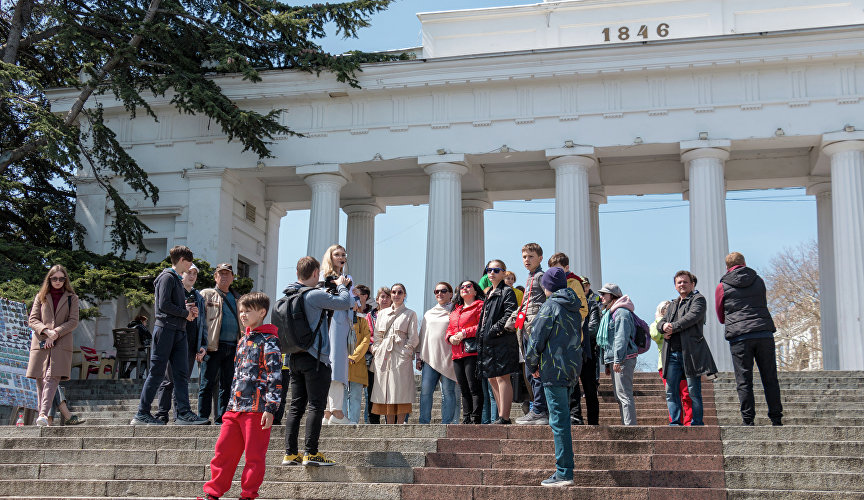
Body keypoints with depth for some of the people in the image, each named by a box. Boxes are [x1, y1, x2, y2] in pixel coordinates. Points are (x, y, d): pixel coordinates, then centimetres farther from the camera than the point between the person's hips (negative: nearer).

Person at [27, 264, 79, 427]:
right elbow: (32, 319, 8)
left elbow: (73, 322, 4)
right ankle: (42, 414, 5)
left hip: (61, 344, -2)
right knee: (40, 379, -1)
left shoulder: (72, 298, 12)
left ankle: (43, 414, -27)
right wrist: (46, 331, -11)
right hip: (40, 343, 2)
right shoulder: (41, 297, 15)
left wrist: (56, 333, -10)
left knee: (52, 377, -17)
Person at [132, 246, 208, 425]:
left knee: (181, 373, 3)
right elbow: (164, 305, -17)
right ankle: (142, 414, -1)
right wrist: (185, 313, -7)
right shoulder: (167, 277, -7)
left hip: (179, 331, 9)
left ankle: (184, 413, 1)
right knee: (157, 372, -6)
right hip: (166, 328, -9)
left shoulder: (177, 279, 22)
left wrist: (188, 309, 7)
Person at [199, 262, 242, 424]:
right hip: (214, 346, -5)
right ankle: (203, 417, 1)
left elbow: (243, 323, 27)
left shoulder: (237, 299, 22)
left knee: (227, 385, 7)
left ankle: (221, 418, 13)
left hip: (233, 347, 5)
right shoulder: (206, 294, 7)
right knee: (207, 384, -3)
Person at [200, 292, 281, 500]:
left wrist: (270, 408, -18)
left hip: (256, 407, -8)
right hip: (236, 407, 8)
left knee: (254, 454, 0)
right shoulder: (242, 341, 19)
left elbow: (275, 376, -12)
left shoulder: (269, 340, -6)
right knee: (223, 450, 8)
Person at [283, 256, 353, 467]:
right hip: (315, 358, -8)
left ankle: (290, 453, 9)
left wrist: (328, 287, 21)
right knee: (316, 405, -3)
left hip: (294, 357, 8)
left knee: (296, 406, 9)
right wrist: (341, 285, 5)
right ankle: (311, 453, -5)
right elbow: (346, 303, -13)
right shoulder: (315, 295, -15)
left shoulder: (289, 295, 9)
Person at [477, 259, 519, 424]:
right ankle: (501, 416, 15)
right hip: (487, 342, 9)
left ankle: (504, 417, -10)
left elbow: (510, 315, -16)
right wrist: (481, 335, 14)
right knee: (492, 379, 10)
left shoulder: (507, 292, -4)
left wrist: (493, 330, -17)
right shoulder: (489, 294, 22)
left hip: (502, 340, -9)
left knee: (502, 377, -10)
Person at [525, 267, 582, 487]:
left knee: (559, 421, -8)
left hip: (554, 369, -8)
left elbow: (537, 339, -10)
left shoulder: (551, 306, -10)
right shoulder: (574, 308, 14)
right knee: (563, 418, 16)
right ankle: (564, 470, 20)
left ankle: (564, 473, -8)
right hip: (572, 368, 8)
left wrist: (532, 365, 4)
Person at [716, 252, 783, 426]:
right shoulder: (758, 281, 15)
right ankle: (776, 419, 7)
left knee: (744, 381, -1)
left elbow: (721, 317, 16)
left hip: (739, 337, -2)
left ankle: (748, 420, -5)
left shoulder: (722, 287, 7)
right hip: (765, 334, 3)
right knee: (770, 379, 7)